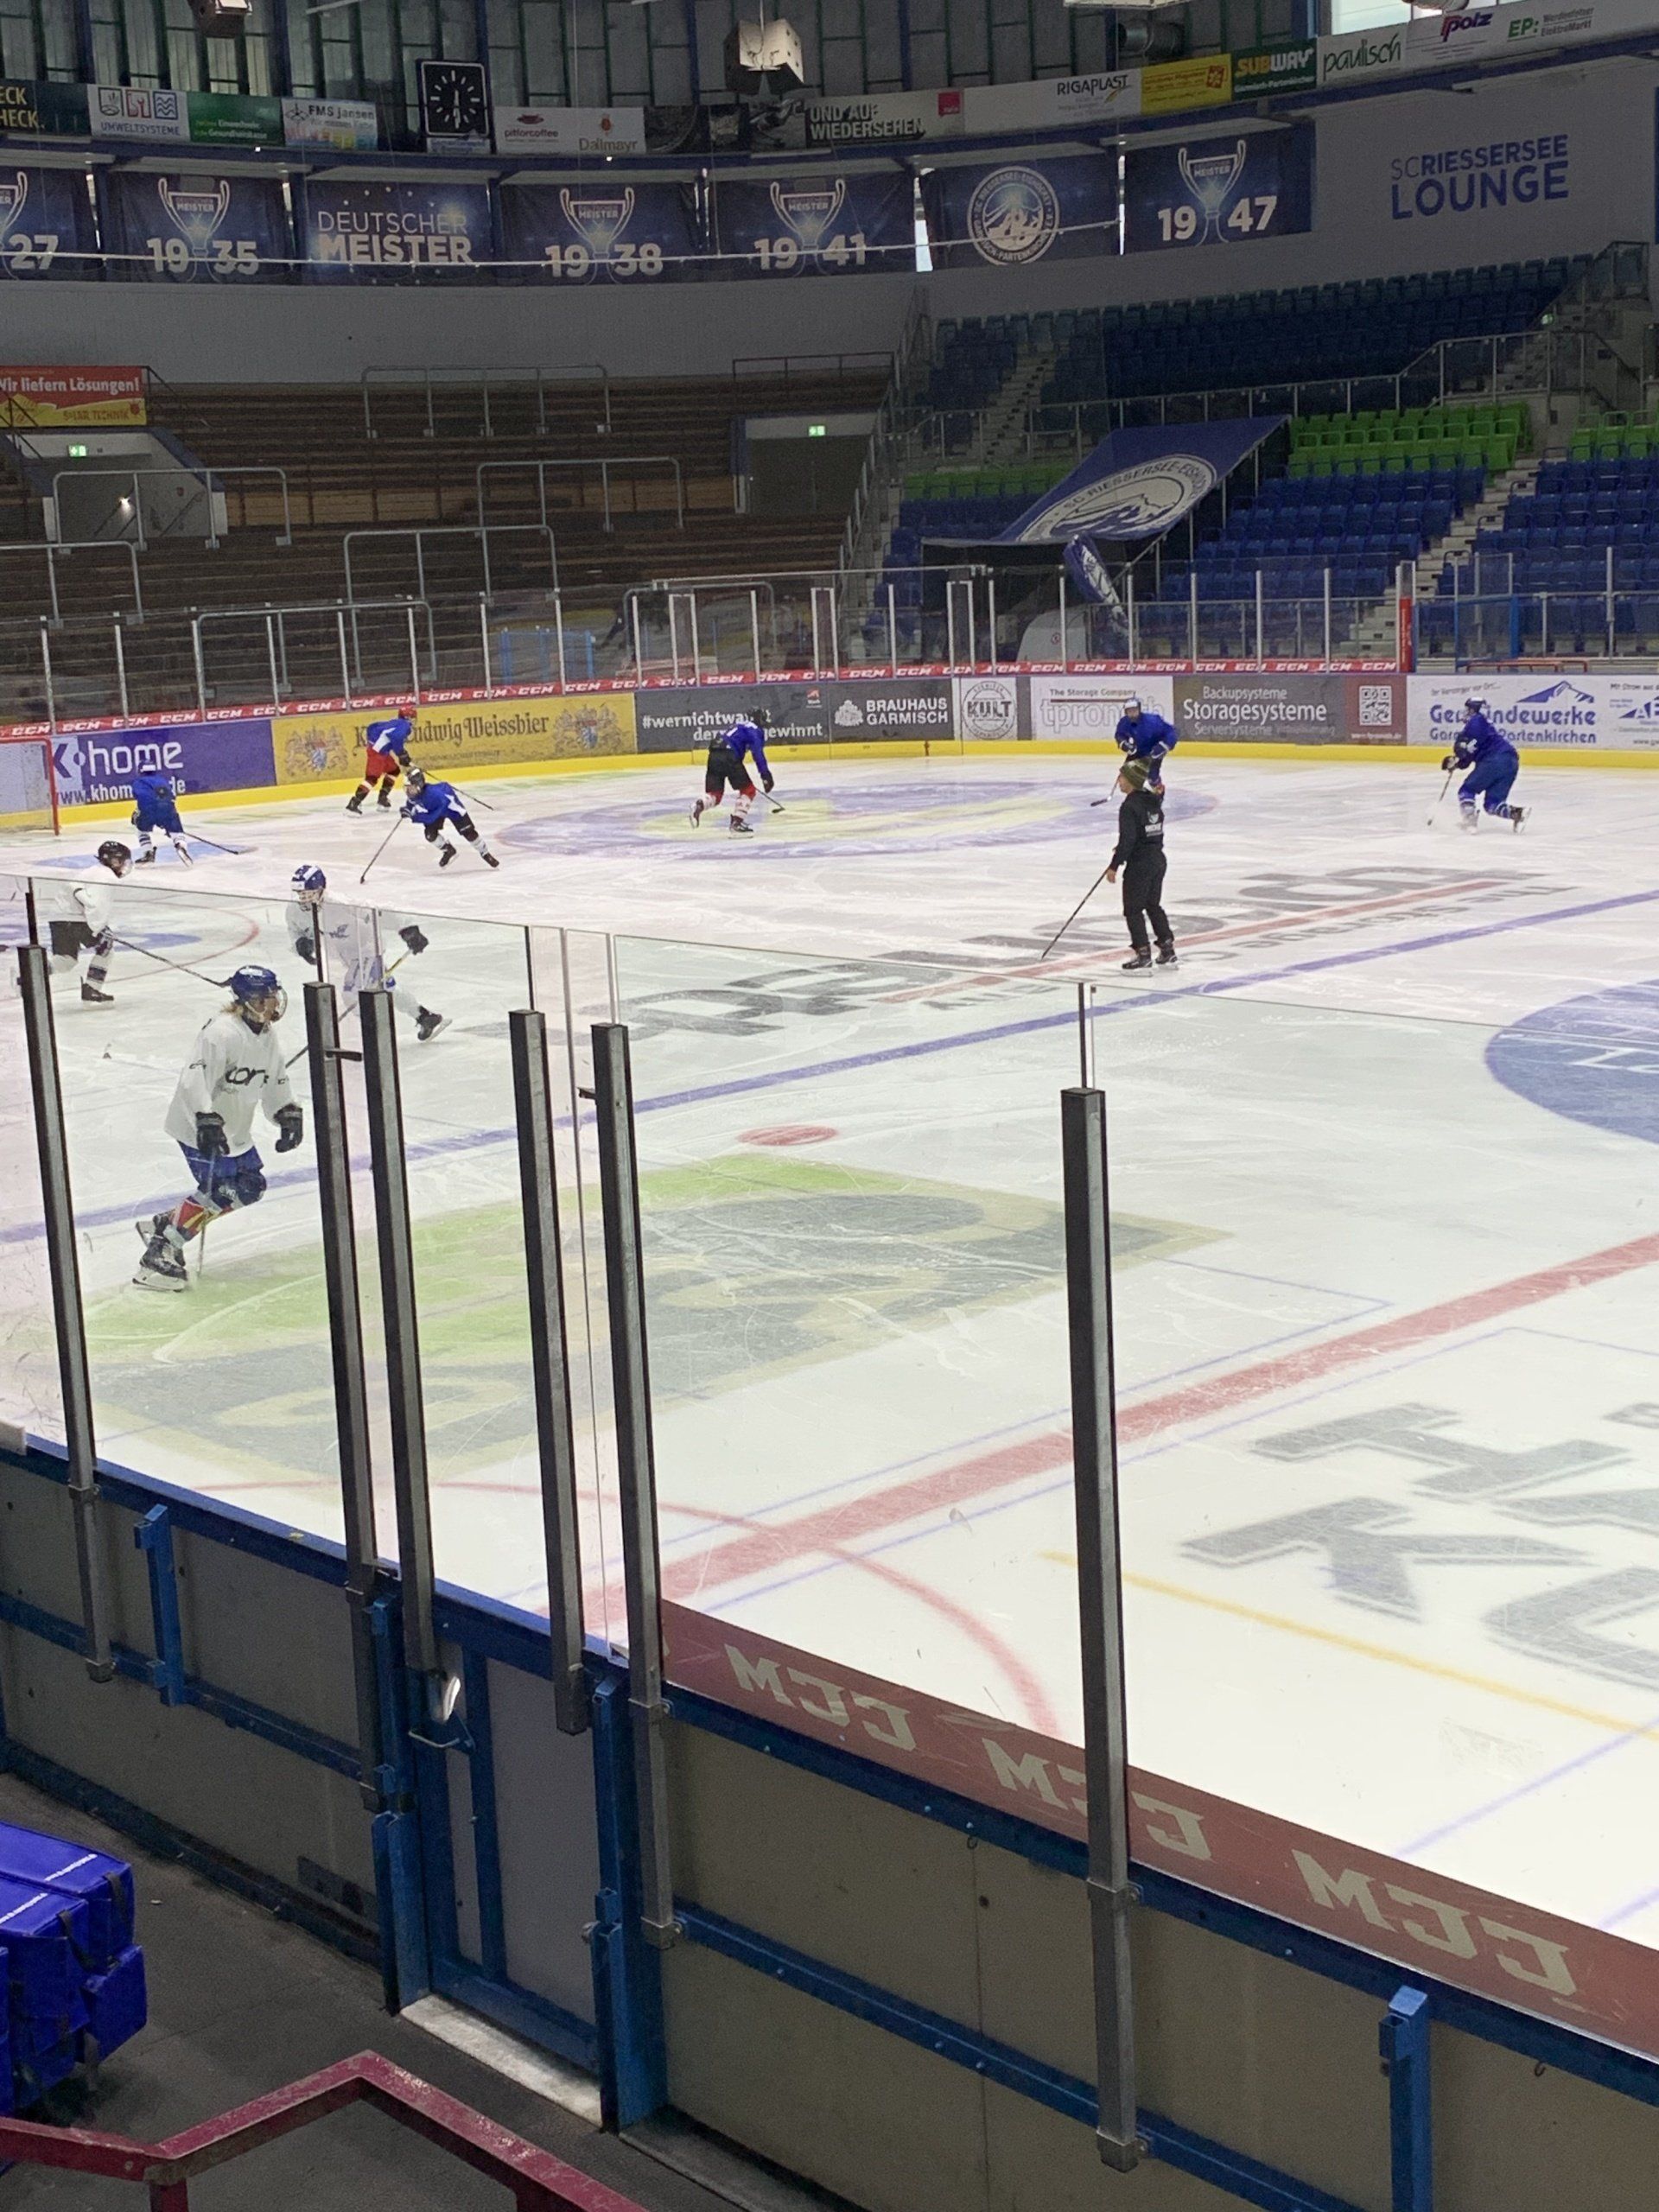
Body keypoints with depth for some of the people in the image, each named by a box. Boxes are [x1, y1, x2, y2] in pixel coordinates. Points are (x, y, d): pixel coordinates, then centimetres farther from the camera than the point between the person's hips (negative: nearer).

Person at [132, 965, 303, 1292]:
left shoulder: (266, 1034, 6)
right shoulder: (223, 1033, -25)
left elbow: (275, 1081, 17)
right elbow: (195, 1079, -33)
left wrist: (289, 1113, 4)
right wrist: (207, 1120, -40)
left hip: (233, 1127, 10)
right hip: (197, 1124, -10)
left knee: (250, 1187, 11)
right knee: (217, 1188, -19)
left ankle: (163, 1225, 16)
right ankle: (159, 1254, -15)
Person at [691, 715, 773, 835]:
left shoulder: (739, 726, 33)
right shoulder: (754, 730, 7)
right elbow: (758, 752, -10)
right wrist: (765, 774, -14)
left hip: (713, 756, 7)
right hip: (729, 757, -7)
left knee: (714, 793, 11)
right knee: (748, 790, 5)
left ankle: (699, 806, -19)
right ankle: (737, 822, -2)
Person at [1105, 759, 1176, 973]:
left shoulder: (1130, 806, -19)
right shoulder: (1153, 801, 7)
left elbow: (1127, 840, -21)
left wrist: (1115, 866, -15)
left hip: (1139, 864, -9)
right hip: (1158, 859, 9)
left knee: (1133, 909, 2)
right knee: (1153, 905, 19)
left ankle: (1143, 954, 2)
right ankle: (1168, 949, 21)